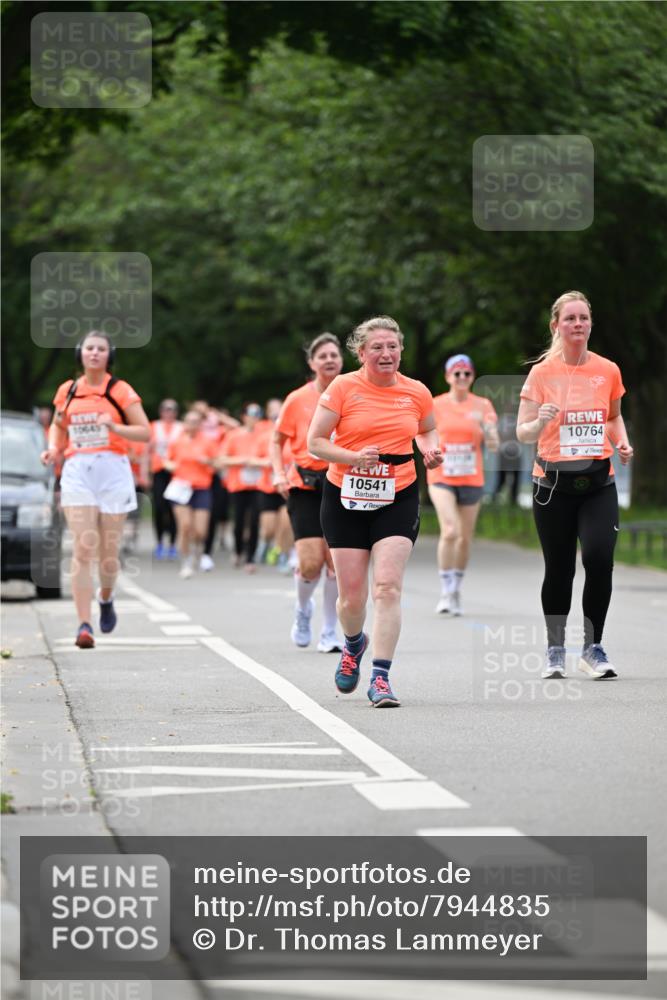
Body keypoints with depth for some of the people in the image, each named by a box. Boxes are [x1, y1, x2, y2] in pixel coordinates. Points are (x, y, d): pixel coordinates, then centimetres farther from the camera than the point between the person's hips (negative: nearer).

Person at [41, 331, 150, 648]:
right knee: (83, 550, -11)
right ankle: (84, 625, -14)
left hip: (113, 470, -1)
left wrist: (114, 427, -19)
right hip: (77, 472, 1)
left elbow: (144, 432, -2)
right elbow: (58, 425, 25)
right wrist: (53, 448, 4)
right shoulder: (67, 391, 9)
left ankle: (106, 598, 38)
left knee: (108, 552, 5)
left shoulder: (120, 390, 1)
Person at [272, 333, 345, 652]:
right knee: (311, 563, -11)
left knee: (336, 561, -5)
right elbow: (278, 440, 9)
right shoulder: (297, 400, 0)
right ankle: (303, 609, 22)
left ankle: (329, 634, 9)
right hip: (305, 486, -1)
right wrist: (279, 474, -5)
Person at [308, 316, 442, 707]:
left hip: (398, 499, 1)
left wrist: (431, 449, 0)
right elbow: (315, 442, -5)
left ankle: (381, 678, -13)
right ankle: (354, 643, 39)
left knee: (388, 586, -15)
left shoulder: (417, 392, 2)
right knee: (352, 596, 4)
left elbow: (428, 429, 23)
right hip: (346, 499, 0)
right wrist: (354, 457, -21)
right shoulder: (344, 388, -5)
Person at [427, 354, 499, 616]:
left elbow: (493, 445, -4)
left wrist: (485, 426, -21)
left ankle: (456, 590, 26)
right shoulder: (435, 406, 1)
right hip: (441, 478, -2)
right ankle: (445, 592, -12)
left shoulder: (482, 405, 2)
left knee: (465, 537, 8)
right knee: (450, 531, -19)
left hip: (471, 479, 2)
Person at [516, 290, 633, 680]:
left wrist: (622, 442, 3)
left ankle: (593, 648, -2)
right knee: (559, 569, 3)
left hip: (598, 483, 1)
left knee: (599, 557, -16)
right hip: (554, 483, -1)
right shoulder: (542, 373, -2)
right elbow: (523, 433, -1)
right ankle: (555, 651, 21)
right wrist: (540, 421, -23)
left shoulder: (608, 371, 5)